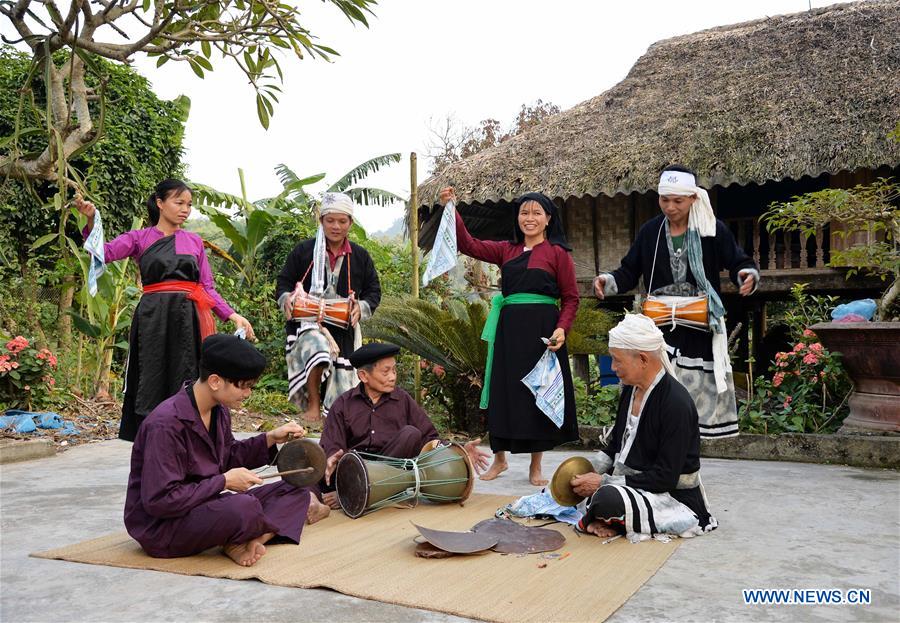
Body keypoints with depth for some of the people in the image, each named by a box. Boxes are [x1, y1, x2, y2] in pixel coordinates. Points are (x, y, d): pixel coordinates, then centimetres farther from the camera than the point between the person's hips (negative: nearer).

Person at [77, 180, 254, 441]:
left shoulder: (195, 241, 14)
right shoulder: (139, 238, 8)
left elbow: (208, 288, 13)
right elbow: (104, 252, -9)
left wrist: (233, 315, 2)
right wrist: (91, 220, -26)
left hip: (188, 319, 2)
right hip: (153, 318, -2)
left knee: (185, 384, 1)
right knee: (151, 383, 0)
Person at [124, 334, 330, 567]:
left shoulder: (219, 411, 2)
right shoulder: (166, 423, -25)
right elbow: (159, 500, -26)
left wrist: (271, 438, 3)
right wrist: (224, 481, -20)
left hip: (206, 507, 9)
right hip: (160, 526, -9)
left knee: (297, 489, 3)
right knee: (244, 506, -38)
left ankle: (249, 541, -19)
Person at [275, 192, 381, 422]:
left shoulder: (360, 256, 8)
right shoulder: (303, 251, 2)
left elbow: (374, 291, 12)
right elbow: (284, 282, 9)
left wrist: (361, 308, -8)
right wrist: (287, 299, -14)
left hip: (344, 326, 3)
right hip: (307, 321, -3)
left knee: (342, 376, 2)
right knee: (318, 352, -33)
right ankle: (313, 404, -12)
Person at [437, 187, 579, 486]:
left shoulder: (558, 253, 1)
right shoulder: (506, 250, 12)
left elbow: (571, 298, -1)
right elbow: (468, 245, 4)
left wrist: (562, 328, -16)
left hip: (541, 331, -3)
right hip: (508, 329, 4)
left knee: (539, 394, 4)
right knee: (503, 393, 9)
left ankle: (536, 466, 18)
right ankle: (499, 458, 26)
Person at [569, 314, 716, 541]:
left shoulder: (676, 403, -23)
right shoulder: (631, 389, 4)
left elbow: (665, 478, -23)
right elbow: (616, 444, 16)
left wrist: (603, 482, -22)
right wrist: (589, 471, -2)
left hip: (674, 496, -9)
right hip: (631, 484, 9)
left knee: (608, 498, -34)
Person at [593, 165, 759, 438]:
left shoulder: (713, 230, -3)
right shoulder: (650, 231, 5)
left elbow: (739, 263, -1)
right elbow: (630, 272, 7)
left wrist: (747, 274, -24)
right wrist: (608, 281, -12)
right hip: (661, 325, 2)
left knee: (699, 392, 5)